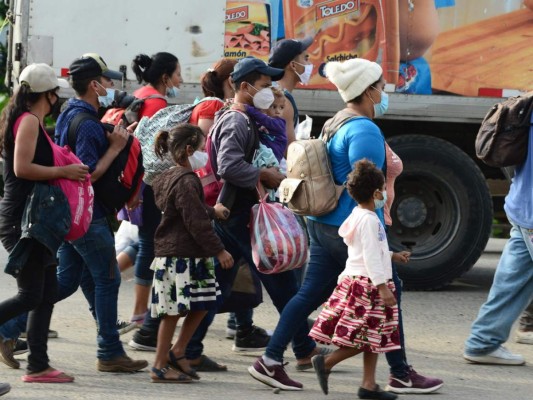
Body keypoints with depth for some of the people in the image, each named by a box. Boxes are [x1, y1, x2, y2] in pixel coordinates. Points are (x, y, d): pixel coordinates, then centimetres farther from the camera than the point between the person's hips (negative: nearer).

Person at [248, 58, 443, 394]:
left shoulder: (337, 124, 13)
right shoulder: (365, 130, -18)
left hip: (323, 224, 9)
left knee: (311, 294, 9)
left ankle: (270, 361, 5)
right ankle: (401, 375, 11)